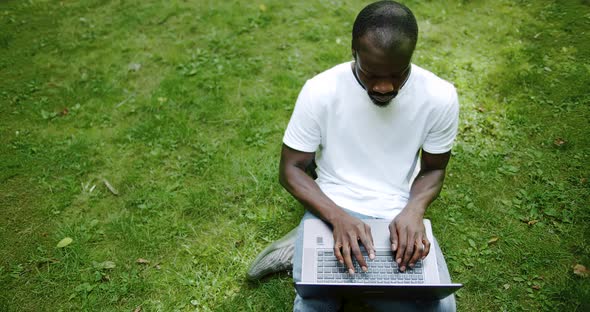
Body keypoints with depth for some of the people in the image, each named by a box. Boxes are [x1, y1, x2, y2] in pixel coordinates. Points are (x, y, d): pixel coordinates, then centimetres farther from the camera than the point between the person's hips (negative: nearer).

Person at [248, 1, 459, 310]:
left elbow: (433, 169, 2)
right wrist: (337, 216, -27)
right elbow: (291, 169, -9)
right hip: (332, 208, -3)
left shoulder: (440, 97, -13)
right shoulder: (320, 91, -16)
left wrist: (413, 210, -20)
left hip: (399, 215, 3)